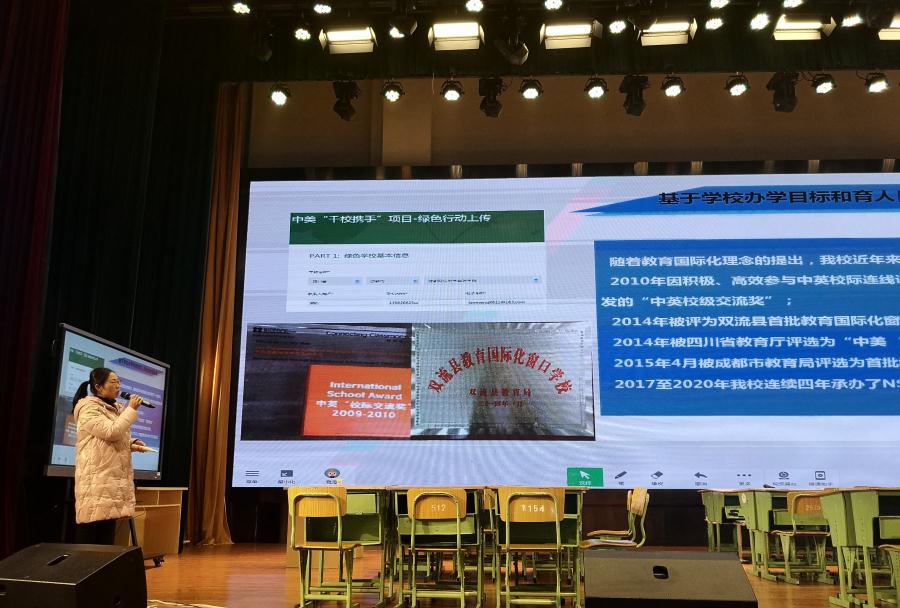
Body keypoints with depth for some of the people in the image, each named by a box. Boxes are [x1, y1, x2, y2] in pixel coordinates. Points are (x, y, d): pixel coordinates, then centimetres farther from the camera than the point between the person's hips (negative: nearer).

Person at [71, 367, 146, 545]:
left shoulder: (114, 409, 18)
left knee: (107, 536, 10)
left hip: (113, 477, 9)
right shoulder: (88, 408, -9)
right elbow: (111, 433, -21)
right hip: (96, 479, -9)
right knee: (89, 536, -8)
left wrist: (131, 445, 6)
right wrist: (131, 409, -14)